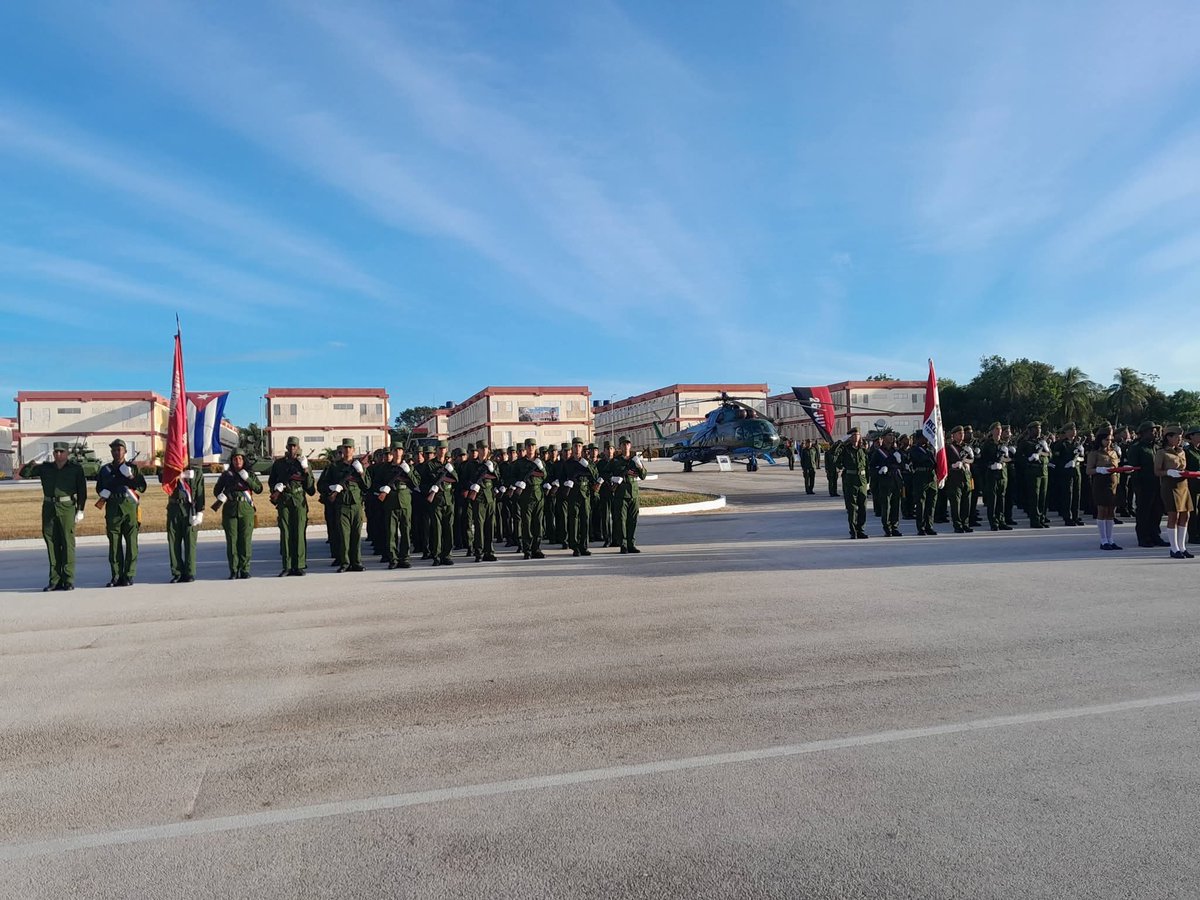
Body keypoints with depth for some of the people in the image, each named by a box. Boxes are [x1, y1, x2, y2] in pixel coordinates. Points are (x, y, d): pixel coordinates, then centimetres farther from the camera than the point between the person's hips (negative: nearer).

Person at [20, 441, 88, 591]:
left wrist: (80, 511, -2)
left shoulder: (76, 469, 4)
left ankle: (68, 581, -3)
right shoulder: (45, 467, 13)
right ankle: (54, 580, 8)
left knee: (68, 543, -6)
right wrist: (35, 462, -5)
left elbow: (82, 491, 3)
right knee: (51, 544, 4)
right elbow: (24, 473, 11)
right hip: (49, 507, 3)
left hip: (67, 507, -3)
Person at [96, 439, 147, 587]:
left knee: (131, 543, -4)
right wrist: (105, 492, -4)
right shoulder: (105, 469, 15)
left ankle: (128, 576, 1)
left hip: (129, 507, -2)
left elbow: (142, 486, 4)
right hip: (112, 508, 2)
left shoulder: (132, 468, 10)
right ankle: (116, 576, 7)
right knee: (114, 543, 2)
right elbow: (99, 488, 17)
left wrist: (130, 478, -10)